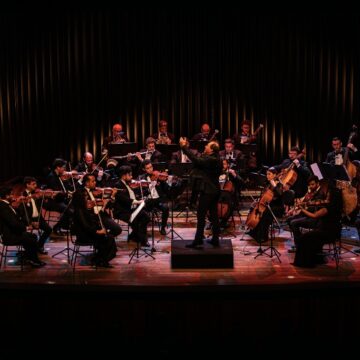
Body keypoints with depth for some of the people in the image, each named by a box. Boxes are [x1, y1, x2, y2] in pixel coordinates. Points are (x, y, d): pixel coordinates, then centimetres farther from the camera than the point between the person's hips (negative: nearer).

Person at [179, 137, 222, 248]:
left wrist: (184, 147, -26)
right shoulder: (214, 159, 11)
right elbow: (199, 161, 11)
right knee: (213, 215, 12)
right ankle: (215, 239, 17)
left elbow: (196, 160, -29)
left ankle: (198, 241, 0)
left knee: (201, 215, -4)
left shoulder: (210, 159, -20)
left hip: (208, 191, -10)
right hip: (213, 190, 10)